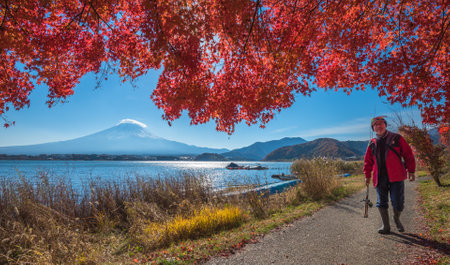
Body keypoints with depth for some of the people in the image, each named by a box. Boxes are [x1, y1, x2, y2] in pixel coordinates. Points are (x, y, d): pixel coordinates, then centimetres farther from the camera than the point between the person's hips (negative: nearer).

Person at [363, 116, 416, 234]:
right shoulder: (372, 143, 11)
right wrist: (367, 175, 11)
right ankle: (386, 226, 18)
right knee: (381, 202, 5)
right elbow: (368, 161, 15)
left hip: (396, 176, -2)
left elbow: (408, 154, 4)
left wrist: (411, 170, 0)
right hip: (380, 178, 3)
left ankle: (397, 219, 30)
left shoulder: (396, 138, 5)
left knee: (398, 202, 0)